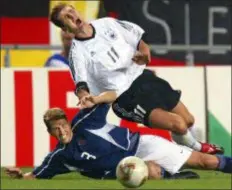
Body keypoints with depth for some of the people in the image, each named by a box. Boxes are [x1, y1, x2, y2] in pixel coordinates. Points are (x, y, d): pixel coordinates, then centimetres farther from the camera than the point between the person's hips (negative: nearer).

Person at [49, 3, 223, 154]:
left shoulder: (106, 24, 2)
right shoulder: (78, 53, -12)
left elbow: (138, 37, 13)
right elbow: (81, 83, -24)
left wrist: (144, 50, -10)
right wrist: (84, 97, -47)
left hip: (142, 77, 6)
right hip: (125, 98, -6)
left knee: (188, 120, 10)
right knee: (179, 125, -19)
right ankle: (196, 150, 14)